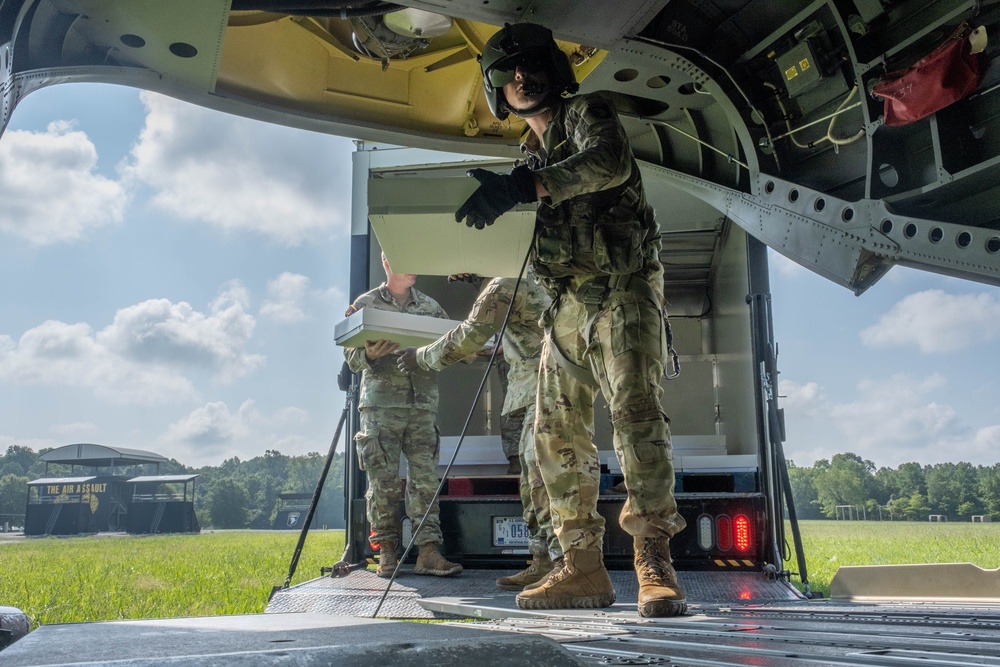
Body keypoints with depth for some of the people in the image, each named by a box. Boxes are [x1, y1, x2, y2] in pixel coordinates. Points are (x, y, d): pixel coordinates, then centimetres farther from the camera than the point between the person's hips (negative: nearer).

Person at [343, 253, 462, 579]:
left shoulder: (431, 307, 16)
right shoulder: (365, 304, 7)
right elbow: (351, 356, 4)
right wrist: (369, 355, -18)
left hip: (423, 405, 3)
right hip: (381, 404, -2)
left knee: (425, 478, -1)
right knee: (383, 480, -2)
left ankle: (428, 552, 1)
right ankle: (386, 553, 8)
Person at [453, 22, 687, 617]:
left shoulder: (588, 113, 2)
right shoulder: (533, 157, 23)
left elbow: (611, 161, -23)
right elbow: (526, 240, 21)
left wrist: (523, 187, -32)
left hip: (620, 288, -7)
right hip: (568, 304, 8)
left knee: (635, 407, -20)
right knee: (558, 431, 1)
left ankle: (655, 565, -20)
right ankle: (584, 568, 5)